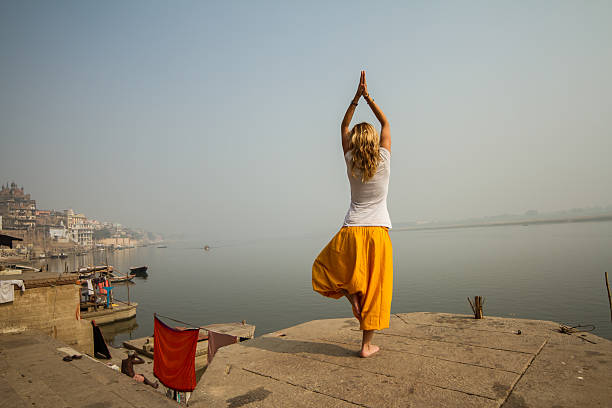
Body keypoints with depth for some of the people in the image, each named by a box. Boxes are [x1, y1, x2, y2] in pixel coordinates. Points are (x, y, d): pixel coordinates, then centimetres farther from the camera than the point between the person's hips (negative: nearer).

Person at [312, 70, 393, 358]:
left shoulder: (351, 162, 0)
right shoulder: (383, 160, -1)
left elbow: (344, 128, 14)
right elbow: (385, 123, 13)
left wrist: (356, 98, 12)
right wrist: (368, 97, 13)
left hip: (351, 233, 0)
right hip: (378, 232, 0)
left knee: (324, 268, 24)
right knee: (375, 289, 7)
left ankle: (351, 293, 3)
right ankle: (367, 344, 12)